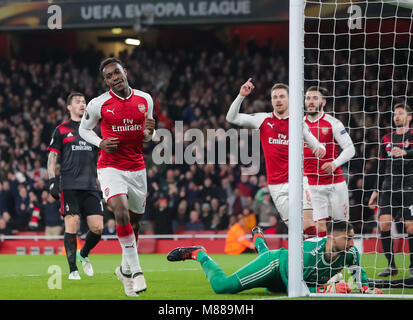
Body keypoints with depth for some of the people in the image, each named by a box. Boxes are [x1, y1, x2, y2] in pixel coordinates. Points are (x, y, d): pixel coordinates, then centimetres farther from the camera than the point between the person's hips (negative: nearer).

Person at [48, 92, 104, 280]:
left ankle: (83, 254, 23)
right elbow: (52, 157, 6)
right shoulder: (61, 130, 7)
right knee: (72, 225, -10)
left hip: (90, 186, 4)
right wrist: (52, 181, -5)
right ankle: (73, 269, -3)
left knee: (97, 227, -5)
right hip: (69, 185, -4)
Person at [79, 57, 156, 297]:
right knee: (121, 212, -24)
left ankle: (126, 269, 33)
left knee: (135, 220, 11)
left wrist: (149, 132, -8)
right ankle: (136, 270, -20)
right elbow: (84, 129, 10)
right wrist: (100, 143, -8)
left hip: (137, 167, 4)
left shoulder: (145, 100, 4)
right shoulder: (99, 104, -6)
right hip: (110, 167, -4)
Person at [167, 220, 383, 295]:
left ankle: (259, 239, 64)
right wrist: (327, 290, -47)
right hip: (276, 263, -7)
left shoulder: (350, 254, -24)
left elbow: (359, 275, -4)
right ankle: (199, 255, 11)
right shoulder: (309, 252, -41)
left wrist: (366, 289, -26)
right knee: (222, 286, -18)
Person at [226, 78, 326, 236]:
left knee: (308, 226, -15)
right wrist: (241, 95, -5)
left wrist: (320, 149, -14)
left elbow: (315, 145, 10)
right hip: (276, 186, 1)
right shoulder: (263, 119, 8)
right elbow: (231, 118, 7)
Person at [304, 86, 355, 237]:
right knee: (320, 226, -7)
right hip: (312, 184, 2)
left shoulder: (333, 123, -3)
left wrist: (335, 163, -20)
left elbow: (350, 149, -5)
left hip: (336, 183, -2)